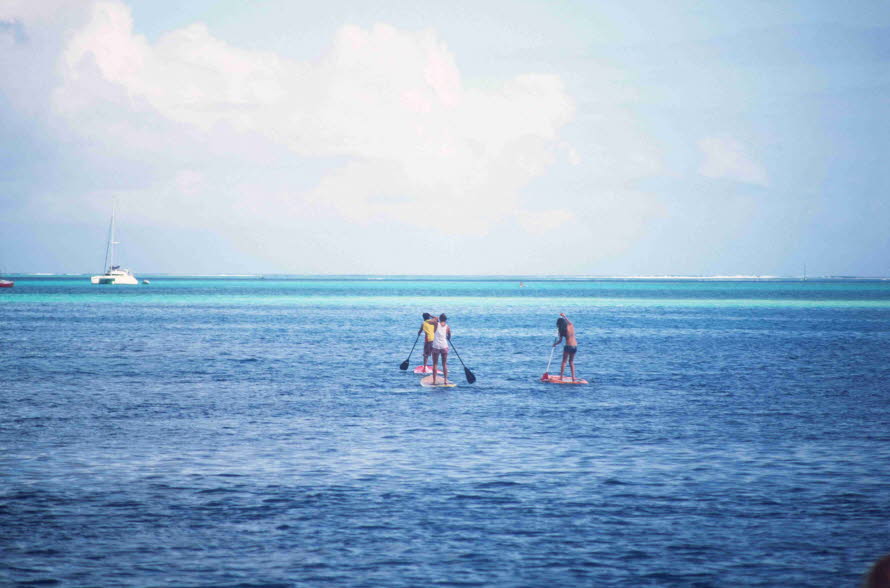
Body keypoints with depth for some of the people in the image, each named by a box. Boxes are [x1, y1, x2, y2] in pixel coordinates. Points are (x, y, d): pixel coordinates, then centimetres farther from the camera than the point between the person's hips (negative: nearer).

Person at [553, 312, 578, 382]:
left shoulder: (562, 330, -7)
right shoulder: (571, 326, 3)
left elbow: (560, 340, -3)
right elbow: (569, 321, 28)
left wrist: (555, 344, 15)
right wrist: (564, 316, 39)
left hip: (568, 346, -5)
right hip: (575, 346, 5)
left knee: (564, 361, 6)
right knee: (571, 361, 16)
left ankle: (561, 377, 4)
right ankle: (573, 377, 11)